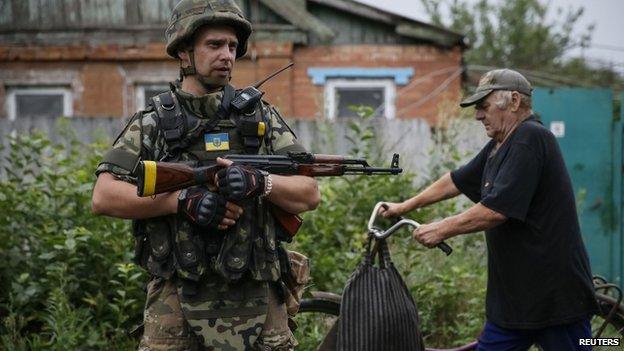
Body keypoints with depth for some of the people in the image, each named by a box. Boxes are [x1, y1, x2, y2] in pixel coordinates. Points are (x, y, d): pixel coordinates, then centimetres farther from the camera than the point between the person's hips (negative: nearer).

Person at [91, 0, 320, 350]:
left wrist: (259, 182, -15)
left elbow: (310, 194, 4)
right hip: (176, 304, -1)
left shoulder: (263, 118, 9)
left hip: (257, 301, 2)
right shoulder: (151, 123, 4)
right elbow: (104, 196, -6)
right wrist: (183, 200, -16)